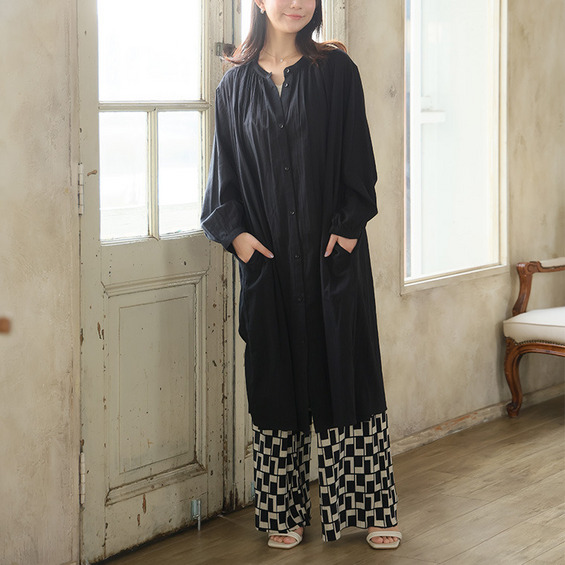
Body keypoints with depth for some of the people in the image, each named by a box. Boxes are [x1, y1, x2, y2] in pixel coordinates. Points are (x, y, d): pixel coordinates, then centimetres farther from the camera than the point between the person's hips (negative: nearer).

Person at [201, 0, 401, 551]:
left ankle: (371, 506, 10)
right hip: (268, 254, 2)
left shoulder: (335, 69, 3)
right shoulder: (236, 83, 8)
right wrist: (234, 231, -3)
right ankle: (283, 511, 16)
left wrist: (348, 224, -10)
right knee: (276, 376, 5)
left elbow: (356, 154, -1)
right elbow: (225, 168, 10)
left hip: (332, 250, -1)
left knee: (349, 370, 0)